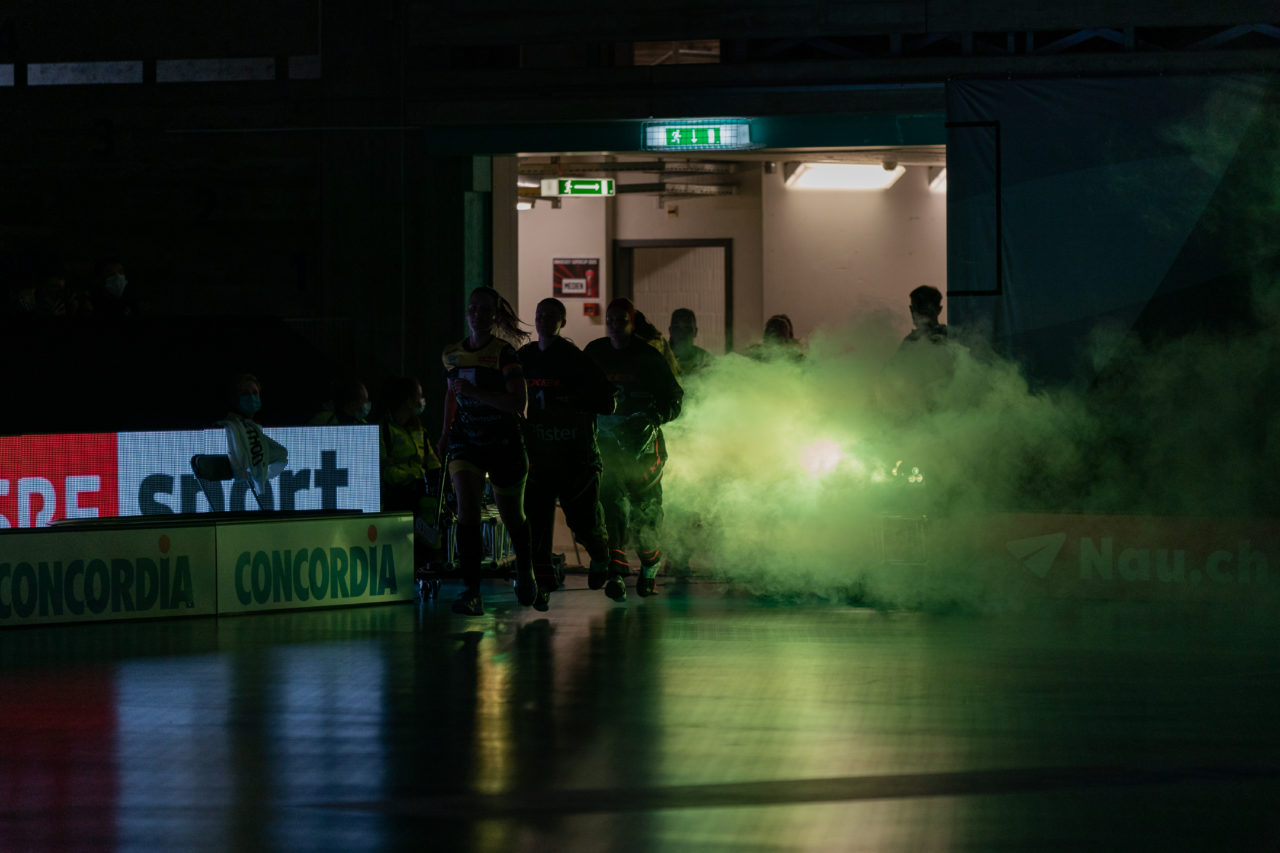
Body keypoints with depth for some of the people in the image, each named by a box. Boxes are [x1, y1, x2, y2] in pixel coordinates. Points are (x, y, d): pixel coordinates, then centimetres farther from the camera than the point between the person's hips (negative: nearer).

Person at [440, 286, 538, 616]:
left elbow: (518, 403, -20)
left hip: (504, 444, -3)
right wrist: (447, 430, 16)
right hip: (466, 443, 3)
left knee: (512, 516, 12)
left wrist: (475, 392, -25)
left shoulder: (505, 354, -11)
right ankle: (471, 592, -21)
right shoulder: (451, 354, 5)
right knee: (466, 508, -19)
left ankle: (525, 570, 45)